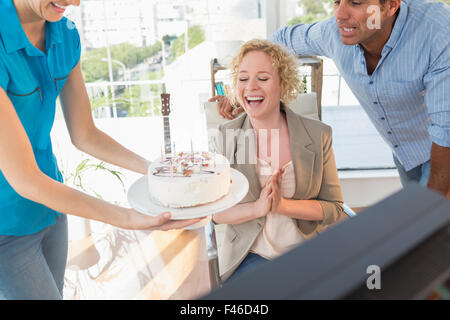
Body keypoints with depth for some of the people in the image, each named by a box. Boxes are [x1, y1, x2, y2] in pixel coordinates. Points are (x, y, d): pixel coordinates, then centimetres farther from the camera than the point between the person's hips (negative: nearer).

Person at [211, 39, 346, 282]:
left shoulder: (318, 135, -6)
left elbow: (334, 209, -3)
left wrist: (282, 205, -19)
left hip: (309, 252, 2)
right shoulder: (226, 136, -5)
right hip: (251, 255, -1)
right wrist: (257, 208, -21)